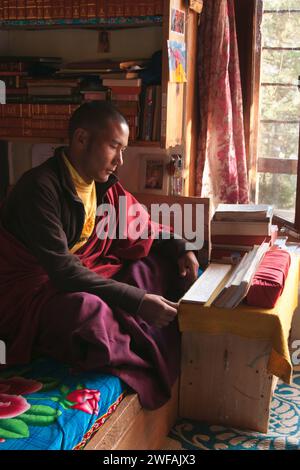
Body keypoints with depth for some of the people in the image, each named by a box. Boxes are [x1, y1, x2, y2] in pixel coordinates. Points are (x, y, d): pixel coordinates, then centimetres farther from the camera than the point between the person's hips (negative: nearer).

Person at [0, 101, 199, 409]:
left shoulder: (104, 185, 1)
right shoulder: (40, 187, -24)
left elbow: (141, 226, 17)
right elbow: (63, 271, -30)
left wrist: (180, 249, -2)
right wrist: (138, 301, -33)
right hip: (30, 288, -8)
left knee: (164, 264, 1)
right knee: (87, 311, -39)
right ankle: (149, 350, -10)